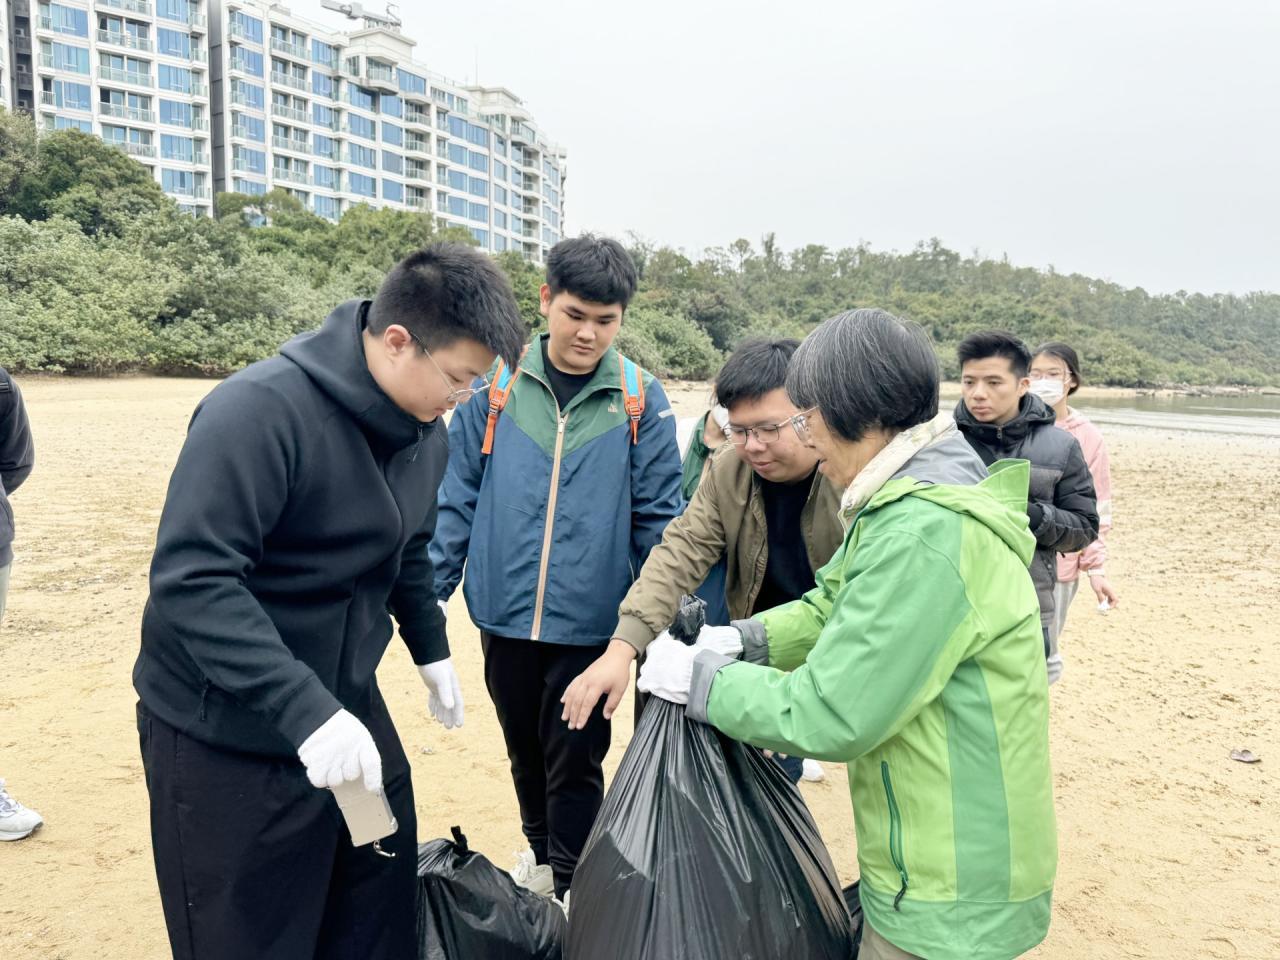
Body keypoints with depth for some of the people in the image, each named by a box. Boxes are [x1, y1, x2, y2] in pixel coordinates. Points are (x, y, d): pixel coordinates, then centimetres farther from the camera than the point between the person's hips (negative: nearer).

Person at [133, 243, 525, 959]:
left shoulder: (426, 432, 0)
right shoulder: (260, 410, -25)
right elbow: (192, 580, -30)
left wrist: (432, 650, 20)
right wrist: (305, 710, -35)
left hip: (348, 706, 7)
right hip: (225, 733, -6)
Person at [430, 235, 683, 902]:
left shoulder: (641, 399, -5)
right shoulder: (497, 386, -3)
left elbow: (657, 518, -1)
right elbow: (458, 497, 1)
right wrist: (428, 591, 0)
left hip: (592, 621, -2)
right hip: (504, 613, 2)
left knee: (575, 759, 10)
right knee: (524, 746, 21)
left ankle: (572, 885, 34)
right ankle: (541, 851, 48)